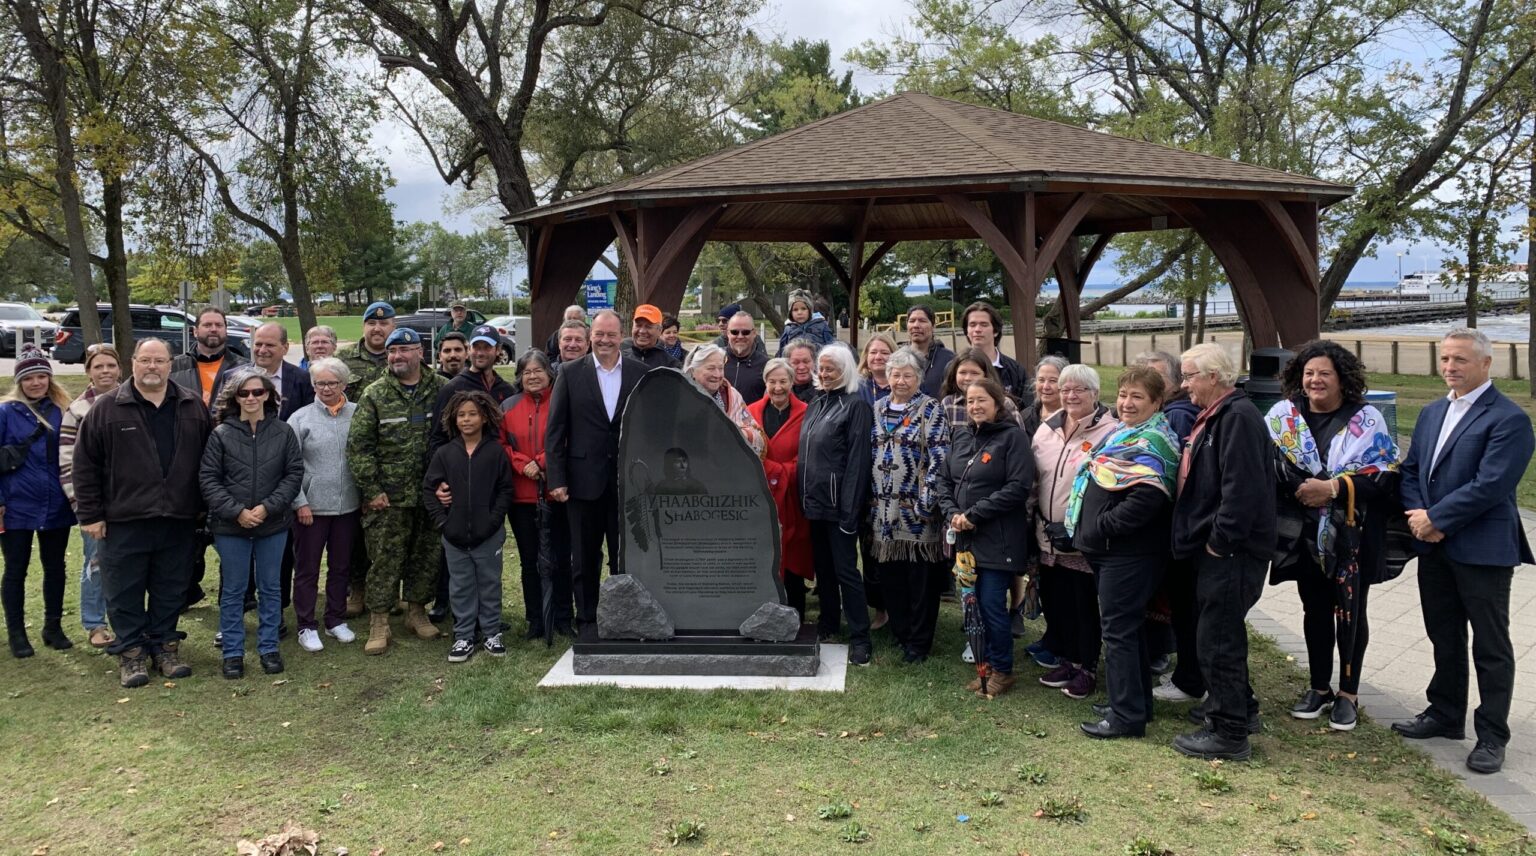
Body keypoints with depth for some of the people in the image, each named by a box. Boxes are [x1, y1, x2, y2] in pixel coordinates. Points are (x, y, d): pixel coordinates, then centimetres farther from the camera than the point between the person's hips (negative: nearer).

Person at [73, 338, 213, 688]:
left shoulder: (193, 406, 5)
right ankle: (129, 652, 18)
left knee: (171, 590, 11)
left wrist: (207, 505, 7)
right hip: (125, 520, -2)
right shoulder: (107, 408, -1)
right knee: (125, 590, 6)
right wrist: (90, 514, -3)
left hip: (179, 519, 2)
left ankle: (165, 646, 25)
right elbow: (86, 464, 0)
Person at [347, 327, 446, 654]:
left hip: (431, 493, 2)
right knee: (385, 559, 0)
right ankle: (379, 622, 9)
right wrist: (371, 490, -8)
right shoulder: (375, 394, -2)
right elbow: (358, 445, -3)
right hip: (388, 496, -2)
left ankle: (417, 610, 27)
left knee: (428, 556, 11)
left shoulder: (440, 390, 4)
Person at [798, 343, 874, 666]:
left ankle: (859, 637, 4)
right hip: (814, 500, 8)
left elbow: (857, 460, -15)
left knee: (845, 569, -4)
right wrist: (803, 496, 12)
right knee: (822, 565, 16)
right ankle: (828, 622, 30)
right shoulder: (815, 405, 14)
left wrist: (850, 508, -20)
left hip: (838, 502, -7)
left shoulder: (856, 406, -10)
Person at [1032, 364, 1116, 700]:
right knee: (1054, 600, 14)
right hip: (1048, 536, 6)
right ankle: (1067, 660, 31)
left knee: (1085, 605, 5)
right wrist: (1039, 522, 13)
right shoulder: (1046, 429, 10)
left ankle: (1087, 668, 20)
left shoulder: (1109, 432, -11)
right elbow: (1032, 477, 16)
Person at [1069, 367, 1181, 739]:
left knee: (1118, 629, -5)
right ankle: (1136, 702, 29)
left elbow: (1145, 500, -27)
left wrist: (1099, 528, -20)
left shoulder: (1152, 443, -15)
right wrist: (1089, 531, 15)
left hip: (1130, 553, -10)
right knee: (1126, 627, 17)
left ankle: (1127, 715, 3)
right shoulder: (1120, 435, 16)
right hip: (1108, 550, 10)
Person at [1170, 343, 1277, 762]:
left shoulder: (1238, 417, -19)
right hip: (1214, 547, 11)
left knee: (1218, 637, -4)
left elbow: (1242, 487, -27)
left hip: (1230, 550, -11)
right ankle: (1238, 706, 37)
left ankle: (1230, 732, 6)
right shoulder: (1215, 416, 15)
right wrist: (1208, 539, 17)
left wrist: (1220, 540, -22)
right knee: (1221, 630, 21)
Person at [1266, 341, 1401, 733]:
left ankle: (1348, 693, 20)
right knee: (1315, 610, 12)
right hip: (1305, 535, 2)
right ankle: (1319, 688, 26)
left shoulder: (1366, 420, -5)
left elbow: (1386, 476, -10)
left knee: (1350, 612, 6)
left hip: (1350, 538, -2)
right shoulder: (1283, 415, 1)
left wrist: (1334, 487, -20)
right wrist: (1299, 490, -15)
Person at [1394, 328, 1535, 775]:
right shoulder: (1432, 413, 12)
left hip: (1482, 550, -7)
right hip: (1434, 548, 7)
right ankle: (1445, 715, 32)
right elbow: (1411, 470, 11)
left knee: (1490, 646, 4)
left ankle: (1492, 737, 14)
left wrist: (1435, 519, -16)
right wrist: (1418, 516, -6)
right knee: (1445, 637, 18)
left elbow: (1489, 485, -21)